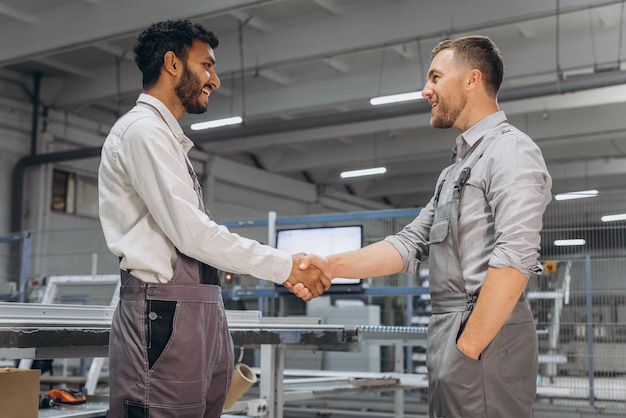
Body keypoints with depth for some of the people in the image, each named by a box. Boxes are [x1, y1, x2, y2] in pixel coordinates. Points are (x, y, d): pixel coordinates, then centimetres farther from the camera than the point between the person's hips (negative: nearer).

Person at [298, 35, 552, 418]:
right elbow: (409, 245, 15)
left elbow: (514, 258, -19)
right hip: (449, 331, 9)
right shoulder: (455, 172, 21)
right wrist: (331, 266, 4)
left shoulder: (510, 151, -8)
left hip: (485, 337, -9)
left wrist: (467, 349, -19)